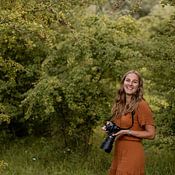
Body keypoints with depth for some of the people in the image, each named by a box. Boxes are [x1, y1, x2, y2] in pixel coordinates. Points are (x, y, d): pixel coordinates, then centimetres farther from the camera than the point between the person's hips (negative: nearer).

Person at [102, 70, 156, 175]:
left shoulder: (141, 105, -11)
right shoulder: (120, 104, 11)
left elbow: (151, 134, -11)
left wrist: (127, 132, -16)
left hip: (132, 153, -7)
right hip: (118, 151, 7)